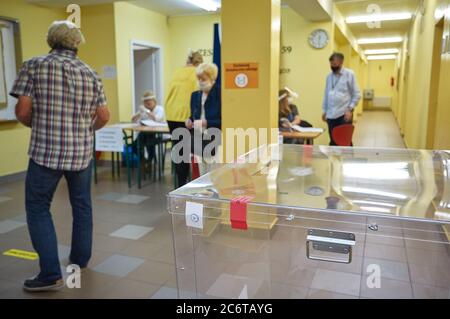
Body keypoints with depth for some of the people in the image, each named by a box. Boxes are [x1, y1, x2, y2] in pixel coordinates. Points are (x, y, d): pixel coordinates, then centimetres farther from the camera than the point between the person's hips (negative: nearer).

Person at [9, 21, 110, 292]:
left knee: (38, 208, 9)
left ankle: (51, 274, 5)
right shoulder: (91, 73, 6)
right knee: (82, 205, 18)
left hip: (45, 151, -3)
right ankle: (81, 259, 32)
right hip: (82, 152, 4)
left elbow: (22, 111, -8)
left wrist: (38, 125, 13)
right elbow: (104, 116, 5)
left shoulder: (35, 65, -3)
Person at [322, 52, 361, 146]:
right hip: (331, 115, 5)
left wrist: (350, 109, -12)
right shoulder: (329, 76, 13)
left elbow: (357, 94, -4)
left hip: (344, 114, -4)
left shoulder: (349, 74, -2)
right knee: (333, 141, 8)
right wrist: (324, 111, 16)